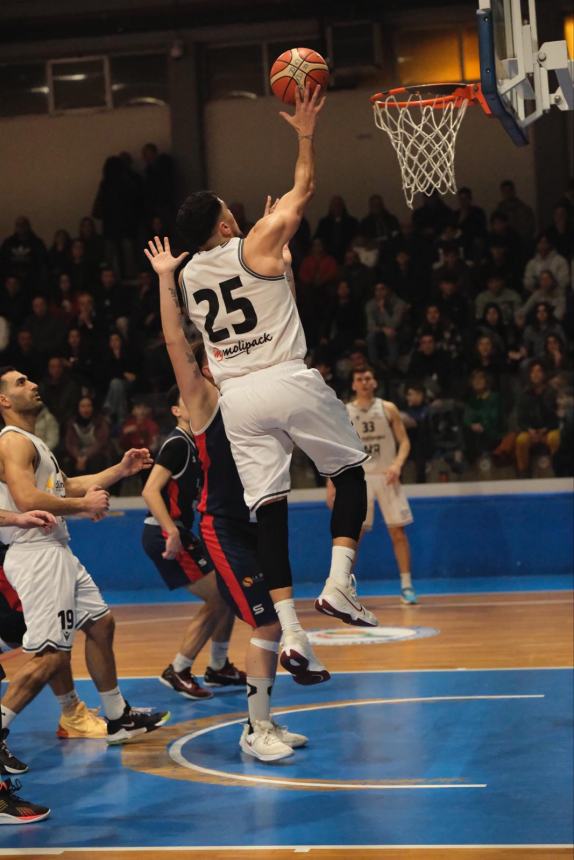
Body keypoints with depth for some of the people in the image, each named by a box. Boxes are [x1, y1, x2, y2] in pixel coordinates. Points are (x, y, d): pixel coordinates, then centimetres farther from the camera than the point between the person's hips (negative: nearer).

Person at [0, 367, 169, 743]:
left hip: (57, 553, 11)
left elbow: (65, 486, 25)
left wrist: (120, 470, 21)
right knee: (51, 656, -13)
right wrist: (84, 505, -17)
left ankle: (119, 719, 29)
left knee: (100, 624, 19)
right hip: (37, 554, -11)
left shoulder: (31, 442, 20)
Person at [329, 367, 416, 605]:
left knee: (398, 531, -2)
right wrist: (331, 484, 0)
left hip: (386, 477, 0)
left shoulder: (388, 409, 2)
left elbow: (404, 441, 1)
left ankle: (406, 585, 5)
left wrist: (397, 464, -18)